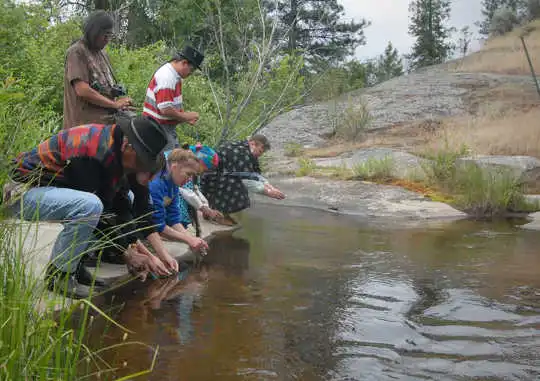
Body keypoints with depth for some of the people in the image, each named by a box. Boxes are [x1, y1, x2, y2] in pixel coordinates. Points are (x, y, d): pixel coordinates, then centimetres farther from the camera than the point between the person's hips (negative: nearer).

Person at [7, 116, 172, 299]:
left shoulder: (116, 148, 0)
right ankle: (58, 275, -15)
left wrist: (136, 243, -2)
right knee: (90, 205, -34)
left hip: (46, 188, 10)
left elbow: (120, 204, 4)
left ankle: (72, 265, 6)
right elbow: (99, 214, -25)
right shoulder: (94, 153, -29)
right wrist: (127, 252, -16)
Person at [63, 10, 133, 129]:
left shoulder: (103, 54, 20)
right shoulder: (77, 52, -6)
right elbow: (82, 90, -17)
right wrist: (115, 104, -13)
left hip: (105, 122, 8)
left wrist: (121, 104, 2)